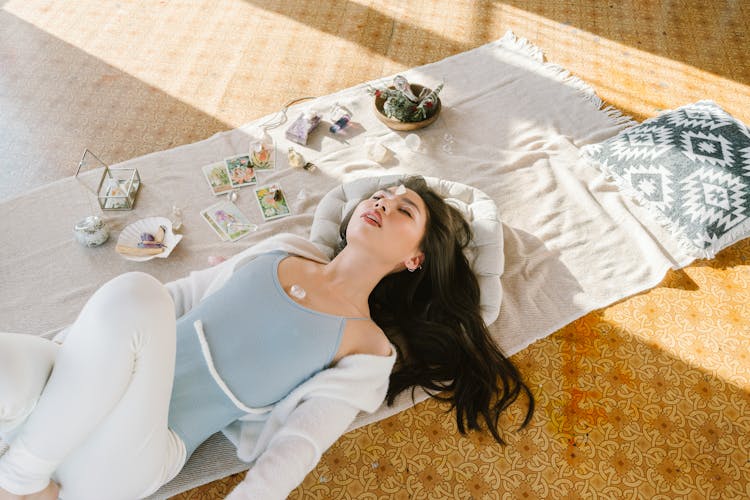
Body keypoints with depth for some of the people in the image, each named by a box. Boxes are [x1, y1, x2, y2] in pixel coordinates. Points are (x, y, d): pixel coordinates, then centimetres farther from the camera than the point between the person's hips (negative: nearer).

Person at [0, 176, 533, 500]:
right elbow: (182, 294, 14)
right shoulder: (285, 249, 13)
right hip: (87, 402, 3)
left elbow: (296, 449, -8)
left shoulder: (366, 347, -1)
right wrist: (69, 354, 12)